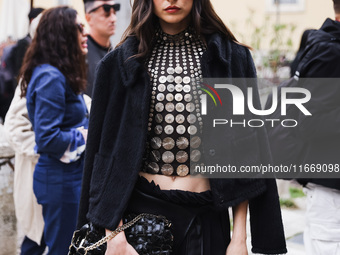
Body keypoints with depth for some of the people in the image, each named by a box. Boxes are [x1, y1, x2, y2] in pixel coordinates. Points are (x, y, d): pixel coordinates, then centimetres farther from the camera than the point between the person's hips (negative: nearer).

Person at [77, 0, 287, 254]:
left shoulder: (230, 58, 1)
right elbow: (108, 152, -1)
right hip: (140, 209, 0)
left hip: (205, 217, 0)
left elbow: (245, 151, -1)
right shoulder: (124, 61, 2)